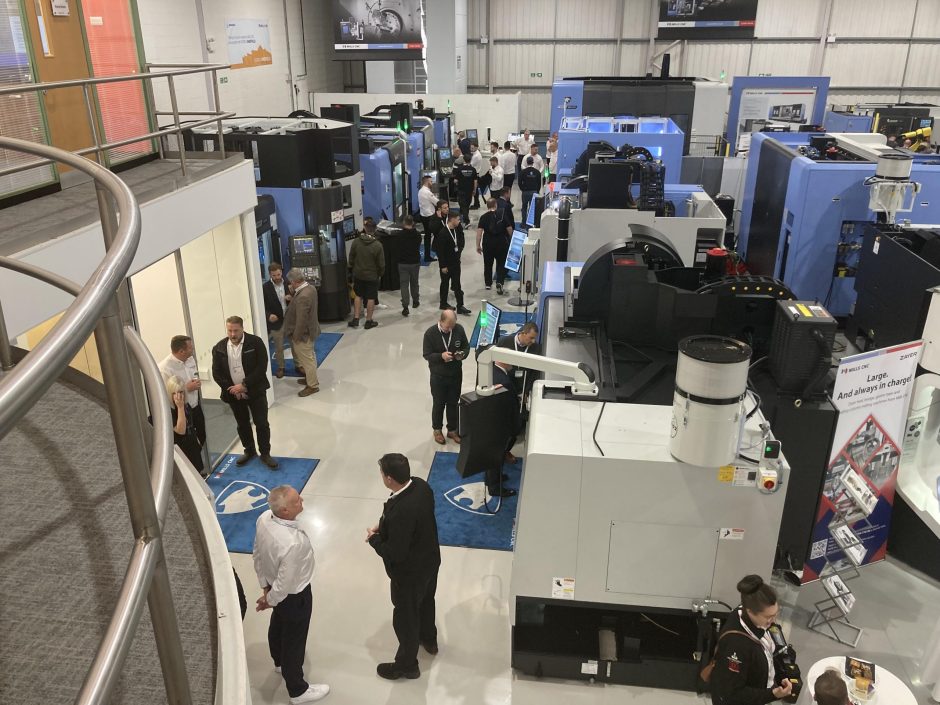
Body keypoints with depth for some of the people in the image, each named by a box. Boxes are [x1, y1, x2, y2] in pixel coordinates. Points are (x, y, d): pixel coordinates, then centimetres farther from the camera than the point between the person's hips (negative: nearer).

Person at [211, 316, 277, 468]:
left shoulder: (255, 342, -12)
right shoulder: (219, 348, -3)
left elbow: (261, 367, -15)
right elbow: (216, 373, -1)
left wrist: (244, 385, -19)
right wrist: (231, 389, -12)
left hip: (255, 391, -3)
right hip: (234, 394, 3)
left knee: (262, 424, 3)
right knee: (242, 425, 16)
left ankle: (265, 454, 18)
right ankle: (249, 451, 35)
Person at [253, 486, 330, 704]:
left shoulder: (264, 519, -21)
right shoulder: (293, 543, -43)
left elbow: (257, 555, -4)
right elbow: (285, 584, -28)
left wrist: (265, 585, 9)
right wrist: (270, 600, -8)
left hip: (273, 583, 8)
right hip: (294, 595, -7)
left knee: (278, 625, 33)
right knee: (294, 639, 16)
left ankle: (280, 662, 63)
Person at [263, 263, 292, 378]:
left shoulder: (288, 284, -1)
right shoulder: (266, 287, -9)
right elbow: (262, 305, -7)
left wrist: (291, 298, -17)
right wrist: (269, 315, -24)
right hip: (276, 321, -2)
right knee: (278, 347, 11)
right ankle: (280, 367, 27)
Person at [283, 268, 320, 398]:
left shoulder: (302, 297, -33)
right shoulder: (311, 287, -3)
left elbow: (301, 320, -28)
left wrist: (296, 336, -15)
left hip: (303, 333, -9)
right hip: (310, 330, 9)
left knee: (307, 359, 6)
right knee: (309, 357, 24)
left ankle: (312, 385, 19)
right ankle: (310, 377, 41)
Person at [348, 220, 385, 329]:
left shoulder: (356, 242, -11)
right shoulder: (377, 245, -19)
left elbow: (351, 258, 0)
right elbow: (381, 264, -12)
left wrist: (353, 269, 16)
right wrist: (380, 273, 6)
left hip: (358, 274, 3)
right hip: (372, 276, -3)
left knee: (358, 296, 18)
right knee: (371, 298, 9)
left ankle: (356, 319, 19)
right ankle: (368, 321, 16)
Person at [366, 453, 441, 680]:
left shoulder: (399, 511, -40)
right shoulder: (421, 486, -15)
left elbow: (395, 554, -30)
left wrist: (374, 538, -14)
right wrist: (383, 527, -1)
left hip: (410, 572, -8)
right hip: (430, 560, 8)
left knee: (405, 618, 17)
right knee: (426, 601, 32)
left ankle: (407, 665, 39)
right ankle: (429, 640, 58)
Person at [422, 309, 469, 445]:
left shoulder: (459, 329, -11)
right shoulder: (430, 333, -18)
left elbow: (466, 346, 4)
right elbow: (427, 355, -13)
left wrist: (463, 354, -19)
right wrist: (441, 356, -30)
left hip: (456, 374, 3)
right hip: (438, 376, -2)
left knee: (453, 403, 16)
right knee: (439, 404, 13)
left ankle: (452, 430, 34)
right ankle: (437, 430, 34)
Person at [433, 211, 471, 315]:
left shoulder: (457, 230, 3)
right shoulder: (443, 233, -20)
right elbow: (440, 251, -19)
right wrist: (443, 266, -18)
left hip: (456, 262, 6)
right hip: (446, 264, -6)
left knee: (457, 284, 6)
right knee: (445, 283, 10)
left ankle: (460, 306, 7)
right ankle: (443, 304, 26)